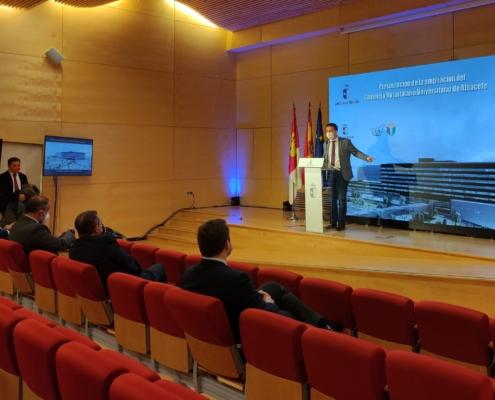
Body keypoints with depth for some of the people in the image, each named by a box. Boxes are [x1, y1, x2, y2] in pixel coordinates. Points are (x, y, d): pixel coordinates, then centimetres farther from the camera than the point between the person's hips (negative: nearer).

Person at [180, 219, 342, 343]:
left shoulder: (188, 273, -12)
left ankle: (321, 324, 29)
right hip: (242, 335, -7)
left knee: (274, 287, 18)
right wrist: (270, 304, 1)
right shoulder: (236, 278, -35)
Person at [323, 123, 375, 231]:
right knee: (332, 199, 7)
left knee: (342, 198, -1)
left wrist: (367, 157, -20)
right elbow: (324, 159, 13)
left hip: (342, 174, -4)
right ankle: (333, 222, 15)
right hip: (331, 173, 4)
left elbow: (356, 152, -6)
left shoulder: (345, 142, -2)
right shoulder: (326, 144, 11)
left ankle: (341, 223, 6)